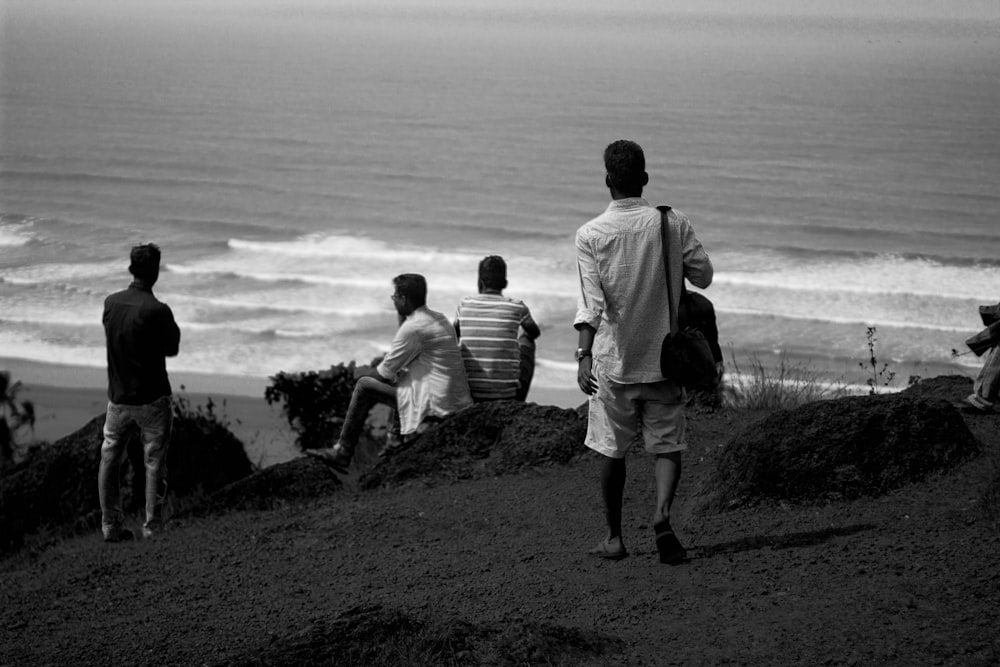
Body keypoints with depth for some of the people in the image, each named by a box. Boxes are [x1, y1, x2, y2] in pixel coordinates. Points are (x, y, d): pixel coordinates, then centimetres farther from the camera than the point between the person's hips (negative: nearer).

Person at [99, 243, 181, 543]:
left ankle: (110, 526, 17)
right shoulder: (157, 310, -18)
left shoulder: (111, 303, -2)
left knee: (109, 459, 15)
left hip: (118, 396, 4)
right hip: (152, 398, -4)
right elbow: (171, 350, -6)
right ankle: (152, 527, 7)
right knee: (154, 462, 6)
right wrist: (173, 328, 10)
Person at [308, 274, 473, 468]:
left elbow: (384, 373, -9)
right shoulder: (439, 318, 11)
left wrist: (361, 373, 12)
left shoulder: (413, 327, -16)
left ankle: (342, 452, 9)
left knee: (364, 385, 0)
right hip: (456, 399, 9)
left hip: (436, 404, -9)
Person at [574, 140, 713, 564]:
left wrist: (584, 355, -19)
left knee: (611, 449, 11)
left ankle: (614, 538, 18)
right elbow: (703, 276, 5)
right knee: (668, 445, 6)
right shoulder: (673, 224, -4)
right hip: (664, 355, 1)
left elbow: (591, 301, -16)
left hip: (613, 359, -1)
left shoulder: (590, 235, -8)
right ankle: (662, 514, -18)